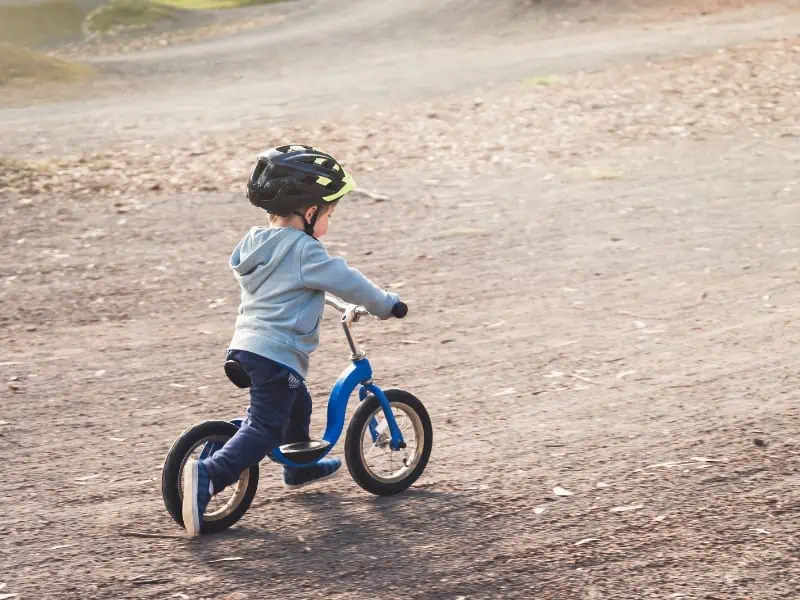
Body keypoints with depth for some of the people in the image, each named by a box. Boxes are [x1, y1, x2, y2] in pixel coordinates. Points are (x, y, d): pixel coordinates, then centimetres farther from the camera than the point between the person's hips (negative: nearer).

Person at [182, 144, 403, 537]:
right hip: (277, 356, -10)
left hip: (244, 348, 10)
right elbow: (349, 283, -9)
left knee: (297, 404, 29)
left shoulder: (255, 244, 14)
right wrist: (385, 305, 8)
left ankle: (301, 468, 48)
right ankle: (209, 475, -26)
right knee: (265, 429, -10)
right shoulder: (304, 250, -12)